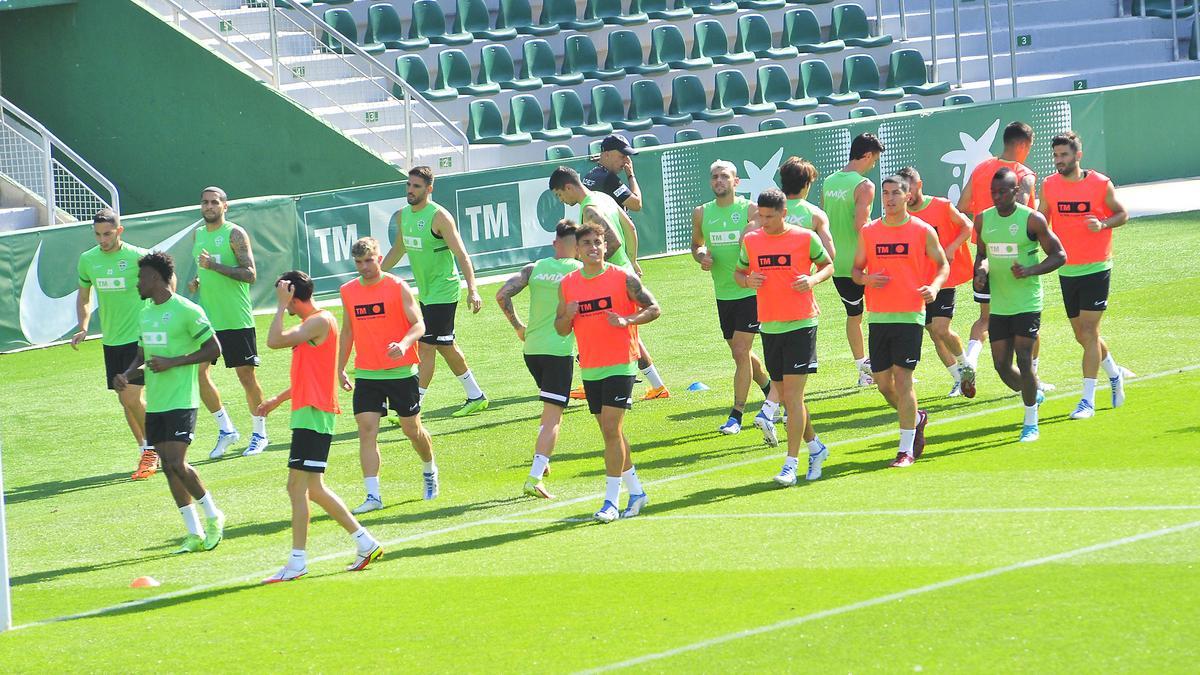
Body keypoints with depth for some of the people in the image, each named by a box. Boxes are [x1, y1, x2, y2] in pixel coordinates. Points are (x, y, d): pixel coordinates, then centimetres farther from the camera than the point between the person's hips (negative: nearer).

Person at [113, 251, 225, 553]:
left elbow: (213, 349, -10)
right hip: (155, 403, 8)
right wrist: (126, 375, 1)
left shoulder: (187, 310, -10)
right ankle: (195, 534, 10)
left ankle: (213, 515, 5)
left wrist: (171, 363, -17)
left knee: (177, 464, -16)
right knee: (169, 467, 5)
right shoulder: (145, 314, 15)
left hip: (181, 401, -8)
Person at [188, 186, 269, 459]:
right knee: (198, 371, -3)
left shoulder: (235, 234, -8)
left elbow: (250, 274, -16)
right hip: (206, 317, 6)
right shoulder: (198, 235, 13)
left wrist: (214, 265, -24)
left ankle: (260, 434, 15)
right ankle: (226, 429, 11)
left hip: (237, 320, -6)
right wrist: (196, 281, 5)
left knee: (246, 375, 1)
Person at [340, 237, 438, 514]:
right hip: (366, 374, 3)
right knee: (366, 429, -10)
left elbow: (418, 325, -12)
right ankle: (373, 495, -12)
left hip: (401, 371, -3)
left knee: (412, 428, 9)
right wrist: (340, 368, 15)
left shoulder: (397, 287, -7)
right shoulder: (348, 291, 6)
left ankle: (429, 470, 39)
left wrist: (403, 344, -32)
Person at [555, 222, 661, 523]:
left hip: (620, 365, -5)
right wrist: (568, 316, -10)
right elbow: (560, 329, 13)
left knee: (612, 430, -12)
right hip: (590, 368, 5)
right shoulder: (568, 284, 6)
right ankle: (636, 491, 25)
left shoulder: (623, 278, -6)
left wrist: (627, 320, -20)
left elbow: (654, 308, -3)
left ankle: (611, 501, -10)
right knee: (610, 431, 11)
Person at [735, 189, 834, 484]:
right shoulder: (751, 240, 6)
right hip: (769, 327, 5)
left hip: (800, 325, -5)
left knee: (793, 394, -10)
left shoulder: (806, 238, -5)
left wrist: (813, 279, -13)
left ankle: (791, 463, -8)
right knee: (787, 397, 10)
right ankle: (815, 448, 30)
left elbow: (827, 265, 8)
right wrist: (747, 280, -6)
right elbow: (738, 272, 17)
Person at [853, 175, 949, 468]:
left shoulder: (923, 231, 0)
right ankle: (916, 418, 36)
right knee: (883, 382, 6)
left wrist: (934, 286, -13)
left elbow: (942, 264, 7)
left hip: (910, 315, -4)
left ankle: (906, 450, -5)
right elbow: (856, 269, 15)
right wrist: (866, 279, -8)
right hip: (878, 317, 4)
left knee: (902, 377, -11)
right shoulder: (869, 232, 8)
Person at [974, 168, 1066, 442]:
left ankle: (1031, 422, 5)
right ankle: (1034, 395, 34)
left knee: (1024, 360, -9)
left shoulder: (1032, 219, -10)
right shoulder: (983, 220, 5)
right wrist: (980, 271, -2)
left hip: (1027, 303, -5)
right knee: (1001, 365, 5)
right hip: (998, 304, 5)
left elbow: (1059, 255, -5)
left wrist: (1030, 271, -20)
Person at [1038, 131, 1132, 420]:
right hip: (1067, 271, 4)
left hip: (1096, 268, -4)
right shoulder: (1049, 186, 1)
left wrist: (1102, 224, -18)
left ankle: (1088, 400, -8)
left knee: (1089, 331, -10)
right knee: (1082, 334, 11)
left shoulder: (1101, 184, -8)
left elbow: (1122, 214, 2)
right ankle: (1114, 374, 37)